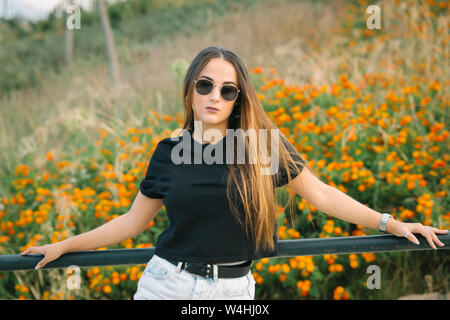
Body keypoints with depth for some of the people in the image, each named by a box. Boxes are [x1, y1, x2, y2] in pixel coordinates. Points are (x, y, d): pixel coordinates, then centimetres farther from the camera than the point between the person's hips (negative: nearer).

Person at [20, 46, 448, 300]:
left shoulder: (264, 143, -1)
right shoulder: (169, 152, 2)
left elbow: (320, 194, 5)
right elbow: (134, 221, 12)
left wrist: (389, 223, 2)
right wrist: (64, 246, 12)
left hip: (232, 291, -1)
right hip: (165, 284, 1)